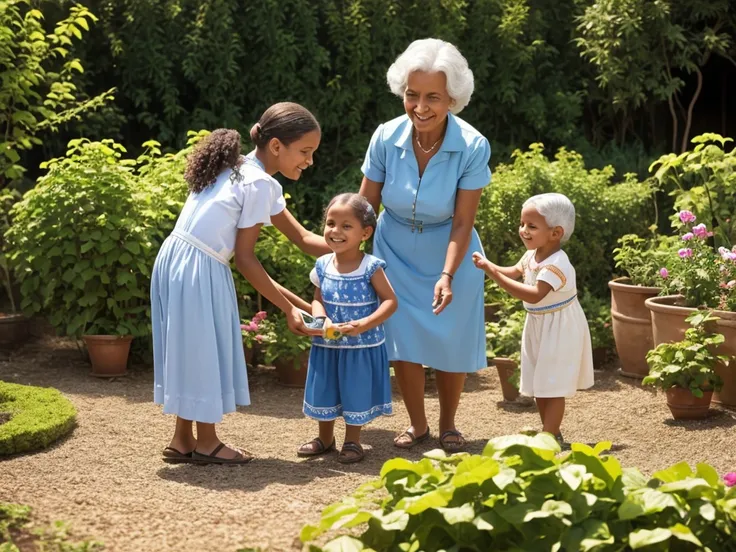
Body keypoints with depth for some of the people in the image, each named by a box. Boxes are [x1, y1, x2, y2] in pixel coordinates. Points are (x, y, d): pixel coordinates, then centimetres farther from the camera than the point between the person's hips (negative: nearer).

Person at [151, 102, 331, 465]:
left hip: (176, 262, 9)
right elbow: (245, 259, -11)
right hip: (199, 271, -9)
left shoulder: (240, 169, 15)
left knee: (191, 351, 16)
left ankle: (182, 440, 25)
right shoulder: (260, 185, -14)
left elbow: (302, 238, 15)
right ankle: (206, 443, 17)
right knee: (202, 351, 4)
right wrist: (288, 307, -5)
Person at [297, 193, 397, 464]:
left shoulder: (371, 267, -15)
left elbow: (390, 301, -14)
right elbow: (318, 299, 5)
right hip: (327, 345, 4)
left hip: (361, 347, -4)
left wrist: (364, 324, -26)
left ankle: (352, 441, 26)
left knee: (356, 392, 8)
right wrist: (321, 319, -17)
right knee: (324, 390, 16)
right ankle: (325, 438, 36)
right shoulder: (323, 266, -3)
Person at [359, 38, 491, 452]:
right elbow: (365, 206, -9)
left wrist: (447, 275, -31)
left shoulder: (473, 147, -25)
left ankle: (448, 425, 27)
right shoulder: (387, 138, -20)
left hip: (449, 254, -1)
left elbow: (462, 223, -21)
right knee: (403, 339, 1)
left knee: (452, 339, 4)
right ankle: (417, 425, 21)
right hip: (397, 253, 1)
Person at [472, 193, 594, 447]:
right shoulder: (532, 255, 0)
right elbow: (515, 272, 14)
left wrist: (495, 275, -41)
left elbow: (534, 294, -38)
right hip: (537, 326, 9)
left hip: (559, 330, -9)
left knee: (552, 386, -5)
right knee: (539, 384, 16)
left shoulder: (557, 264, -28)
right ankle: (551, 431, 28)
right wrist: (489, 265, -6)